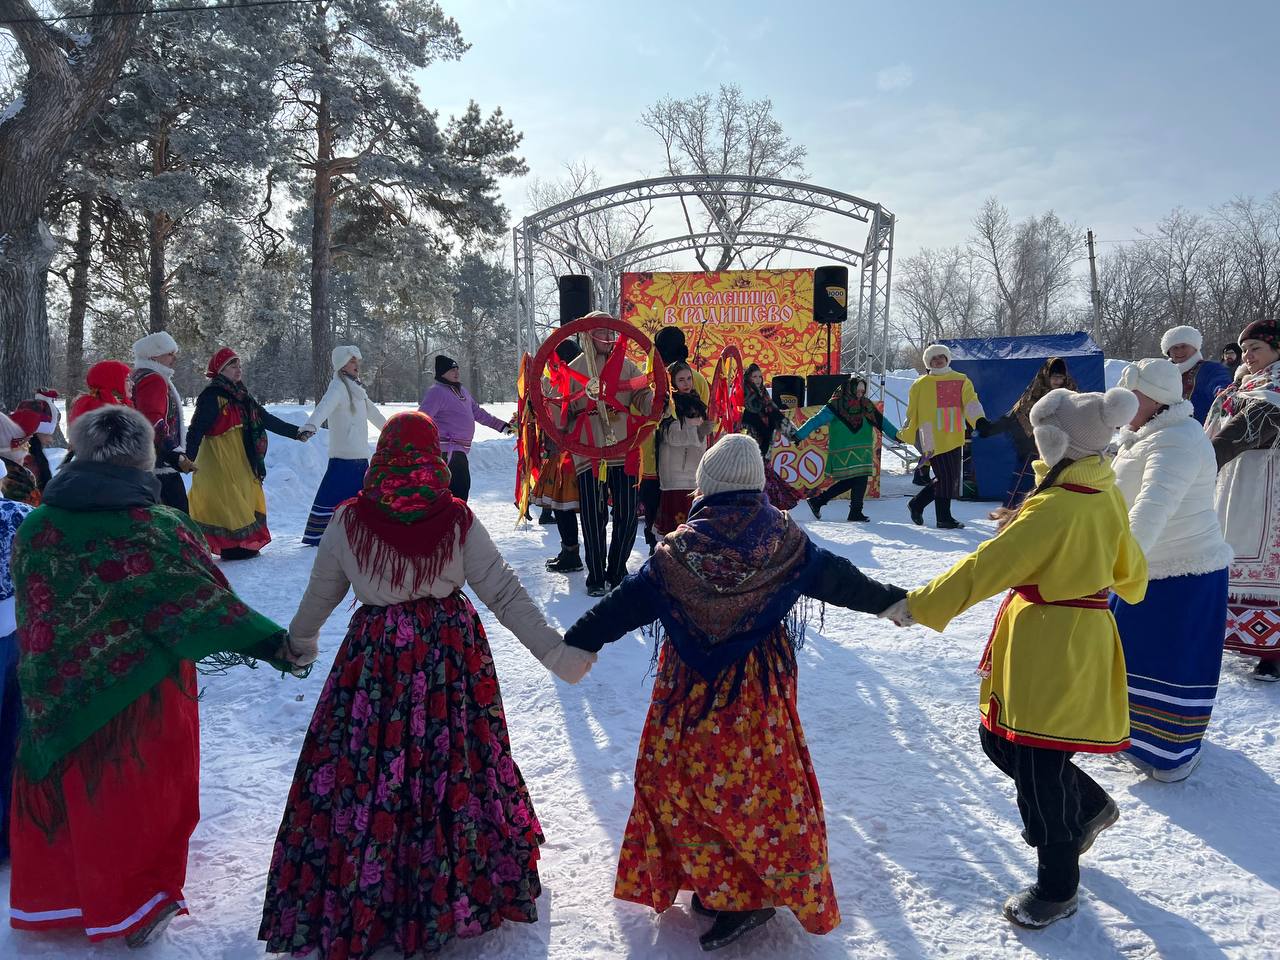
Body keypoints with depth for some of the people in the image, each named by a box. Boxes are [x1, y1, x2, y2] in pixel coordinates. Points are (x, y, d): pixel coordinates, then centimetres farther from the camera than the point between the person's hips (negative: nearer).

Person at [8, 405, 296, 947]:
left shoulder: (36, 528, -6)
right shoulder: (162, 529, -20)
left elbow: (30, 617, 4)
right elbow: (206, 607, -21)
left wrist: (48, 683, 16)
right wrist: (275, 643, -15)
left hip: (58, 696, 4)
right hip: (143, 695, -3)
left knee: (62, 785, 21)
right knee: (138, 794, 15)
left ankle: (46, 900, 39)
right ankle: (133, 906, 31)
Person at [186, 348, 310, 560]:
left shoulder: (241, 396, 14)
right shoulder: (212, 396, -11)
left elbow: (266, 420, 17)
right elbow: (196, 429, -16)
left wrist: (296, 433, 15)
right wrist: (188, 459, -22)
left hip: (240, 460, 9)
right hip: (219, 461, -9)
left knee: (247, 498, 10)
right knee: (228, 501, -7)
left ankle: (245, 543, 17)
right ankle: (234, 546, -2)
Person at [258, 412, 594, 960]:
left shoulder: (349, 522, -6)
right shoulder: (458, 522, -9)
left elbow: (319, 596, 8)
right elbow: (505, 595, -10)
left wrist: (298, 644, 28)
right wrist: (557, 654, -5)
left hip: (374, 661, 0)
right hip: (451, 658, 1)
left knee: (365, 776, 11)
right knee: (456, 769, 14)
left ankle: (349, 903, 26)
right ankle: (458, 892, 31)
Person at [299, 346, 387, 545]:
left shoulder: (356, 388, 18)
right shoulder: (338, 386, -11)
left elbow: (371, 411, 33)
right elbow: (324, 407, -30)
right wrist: (310, 426, -48)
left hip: (360, 454, 9)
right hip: (343, 454, -9)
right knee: (333, 494, -10)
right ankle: (315, 535, -7)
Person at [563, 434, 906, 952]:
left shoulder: (681, 549, -15)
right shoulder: (782, 539, -7)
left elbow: (630, 601, -10)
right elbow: (835, 577, 4)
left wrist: (577, 640, 1)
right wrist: (891, 600, 20)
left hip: (695, 687, -3)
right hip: (761, 687, 3)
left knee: (689, 778, 13)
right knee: (764, 778, 15)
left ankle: (724, 891, 19)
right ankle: (769, 885, 27)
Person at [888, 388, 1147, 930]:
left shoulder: (1054, 507, -24)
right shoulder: (1104, 495, 5)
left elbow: (987, 566, -26)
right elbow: (1127, 563, 20)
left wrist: (919, 605, -20)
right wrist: (1130, 587, 44)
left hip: (1054, 650, -9)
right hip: (1072, 638, 9)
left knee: (1038, 768, 5)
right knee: (1000, 739, 21)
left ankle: (1057, 889, 24)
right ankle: (1089, 807, 40)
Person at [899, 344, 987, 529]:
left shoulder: (961, 381, 10)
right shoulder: (921, 384, 5)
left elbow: (970, 402, -6)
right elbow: (912, 412, 12)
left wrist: (979, 419, -23)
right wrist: (904, 435, 16)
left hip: (954, 438, 4)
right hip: (932, 438, -4)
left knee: (952, 479, 9)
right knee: (945, 477, -8)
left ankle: (917, 503, 26)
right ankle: (944, 518, 5)